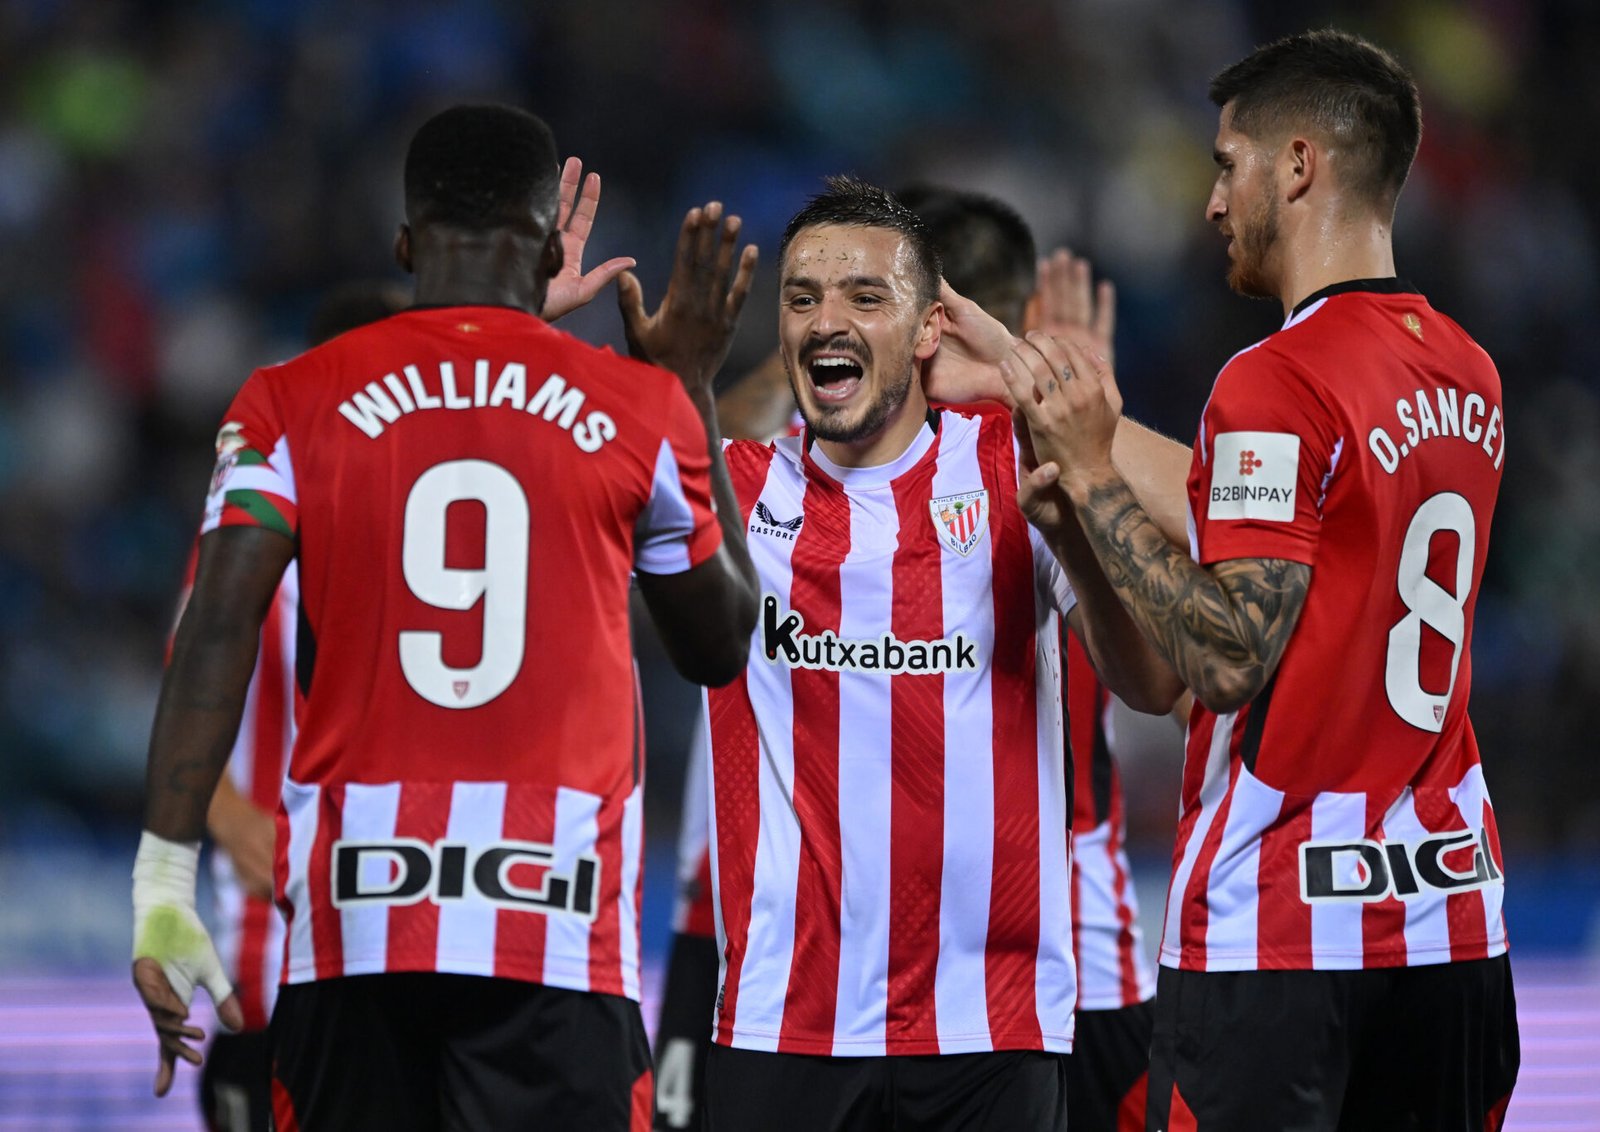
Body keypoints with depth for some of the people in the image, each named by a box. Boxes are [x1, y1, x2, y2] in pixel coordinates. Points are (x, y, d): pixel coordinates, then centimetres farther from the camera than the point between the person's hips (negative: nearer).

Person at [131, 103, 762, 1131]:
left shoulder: (293, 404, 6)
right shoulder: (644, 410, 7)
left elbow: (215, 637, -5)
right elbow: (721, 647, 22)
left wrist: (165, 882, -6)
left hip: (355, 910, 1)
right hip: (558, 922, -1)